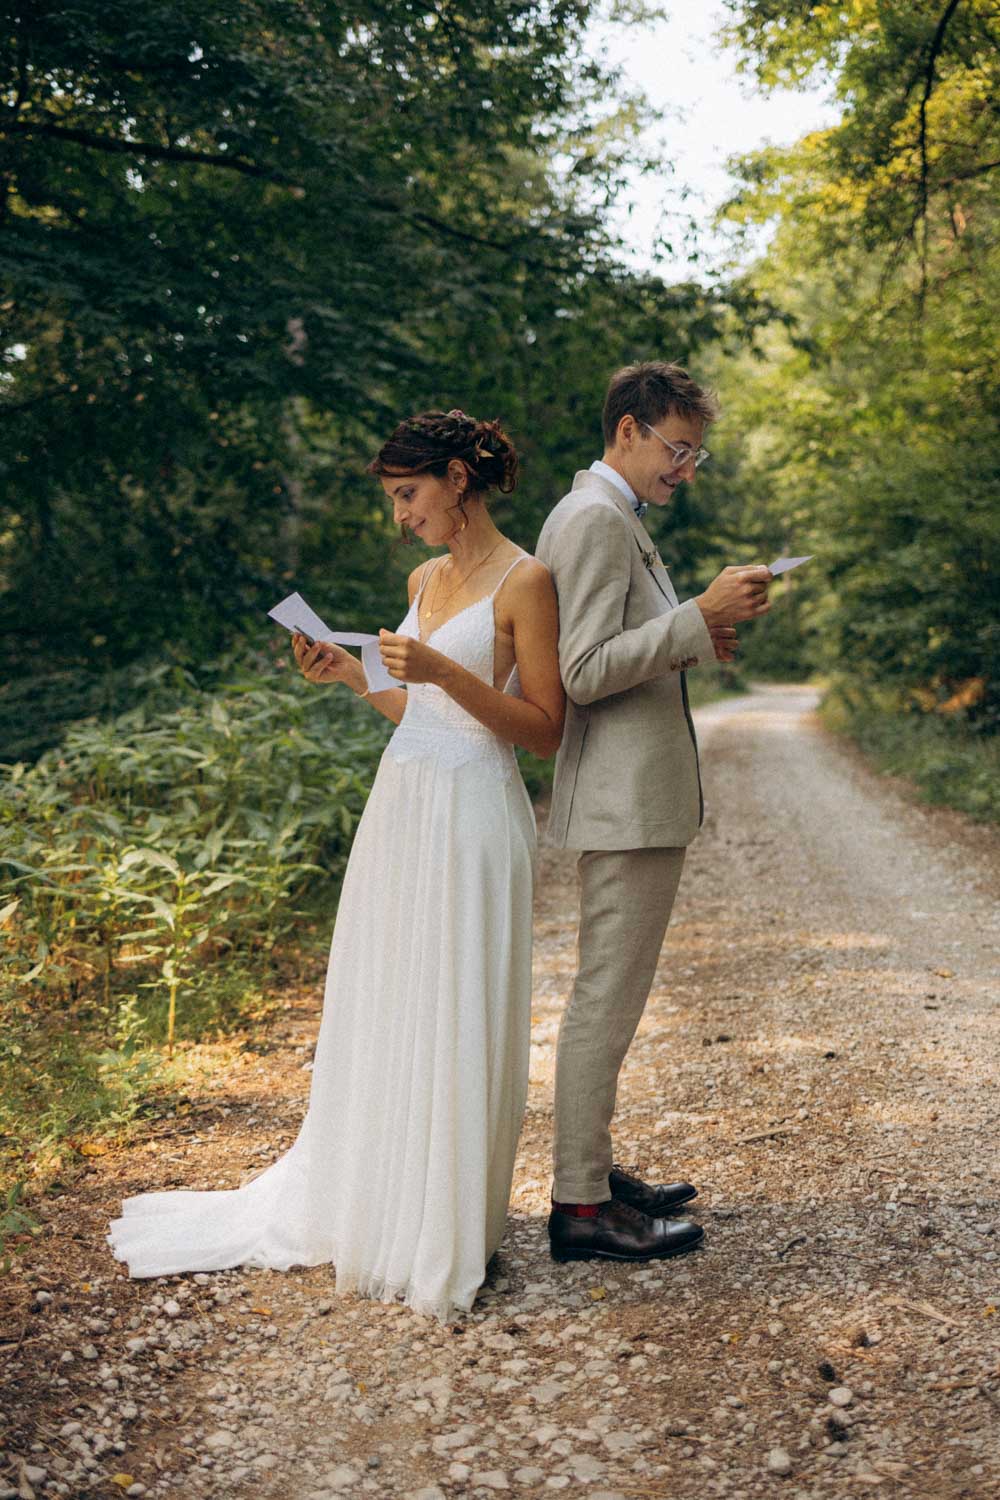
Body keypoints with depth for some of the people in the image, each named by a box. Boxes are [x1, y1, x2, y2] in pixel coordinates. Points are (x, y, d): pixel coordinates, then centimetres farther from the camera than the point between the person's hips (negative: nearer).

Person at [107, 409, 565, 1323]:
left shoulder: (525, 581, -8)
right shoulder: (426, 579, 15)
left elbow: (545, 732, -11)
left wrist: (444, 672, -19)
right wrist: (354, 678, 6)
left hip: (472, 819, -7)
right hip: (400, 809, 7)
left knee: (454, 1026, -1)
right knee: (379, 1015, 13)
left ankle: (443, 1237, 13)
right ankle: (366, 1206, 28)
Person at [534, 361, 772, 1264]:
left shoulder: (615, 517, 18)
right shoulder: (595, 519, -15)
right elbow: (585, 674, -21)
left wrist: (699, 637, 11)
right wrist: (700, 616, -23)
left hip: (642, 795, 11)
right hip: (626, 798, -11)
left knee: (610, 995, 17)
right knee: (607, 998, -5)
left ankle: (593, 1168, 28)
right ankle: (581, 1207, 4)